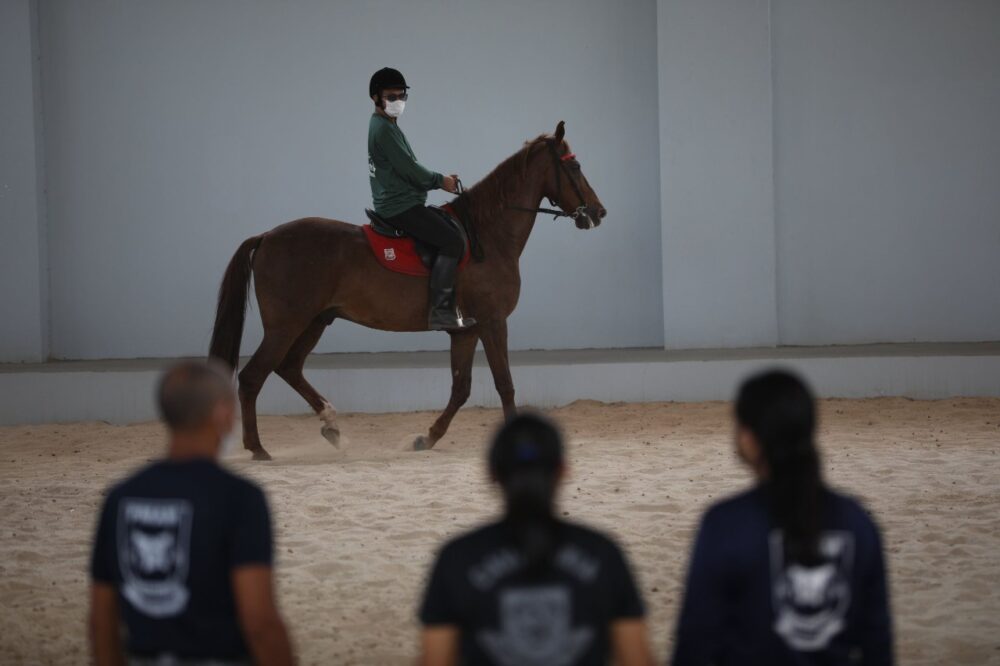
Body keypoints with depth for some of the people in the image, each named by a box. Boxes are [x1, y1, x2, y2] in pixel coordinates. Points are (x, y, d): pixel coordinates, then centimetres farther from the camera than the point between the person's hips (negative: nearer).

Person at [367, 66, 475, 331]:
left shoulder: (387, 126, 19)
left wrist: (438, 180, 9)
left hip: (397, 203, 11)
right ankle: (440, 310, -23)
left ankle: (448, 304, 13)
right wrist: (440, 181, -4)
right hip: (400, 207, -11)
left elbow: (408, 170, 21)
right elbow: (409, 169, -18)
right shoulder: (383, 129, -14)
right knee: (452, 241, -18)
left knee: (453, 236, 16)